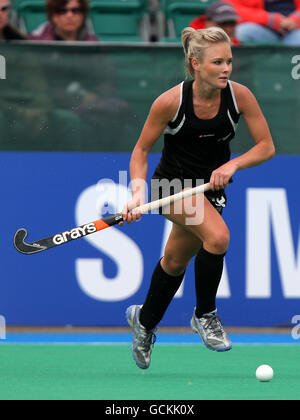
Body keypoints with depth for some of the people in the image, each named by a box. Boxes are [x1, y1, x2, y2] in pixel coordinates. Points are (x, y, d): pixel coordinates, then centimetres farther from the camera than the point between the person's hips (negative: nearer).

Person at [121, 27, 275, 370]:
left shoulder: (239, 96, -16)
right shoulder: (171, 102, -22)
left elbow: (266, 147, -9)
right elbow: (141, 150, -9)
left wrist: (232, 164, -26)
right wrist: (138, 190, -24)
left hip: (212, 187, 4)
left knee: (175, 263, 18)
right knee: (218, 236, -30)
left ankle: (144, 321, 45)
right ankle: (204, 315, -8)